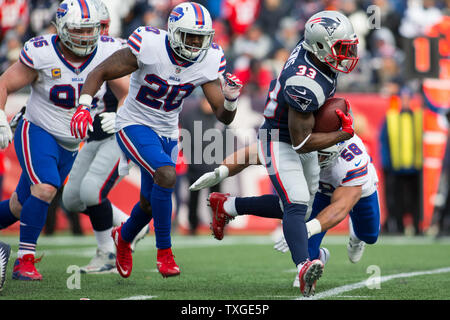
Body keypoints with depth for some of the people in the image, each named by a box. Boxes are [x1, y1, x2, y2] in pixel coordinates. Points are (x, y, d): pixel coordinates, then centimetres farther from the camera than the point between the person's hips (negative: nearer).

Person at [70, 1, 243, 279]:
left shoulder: (208, 63, -11)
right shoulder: (149, 47, -24)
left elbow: (224, 117, -7)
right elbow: (99, 73, -14)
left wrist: (231, 99, -29)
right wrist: (84, 107, -29)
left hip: (167, 134, 5)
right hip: (134, 127, -5)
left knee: (150, 203, 16)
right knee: (166, 175, -30)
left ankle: (124, 236, 51)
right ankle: (164, 252, -16)